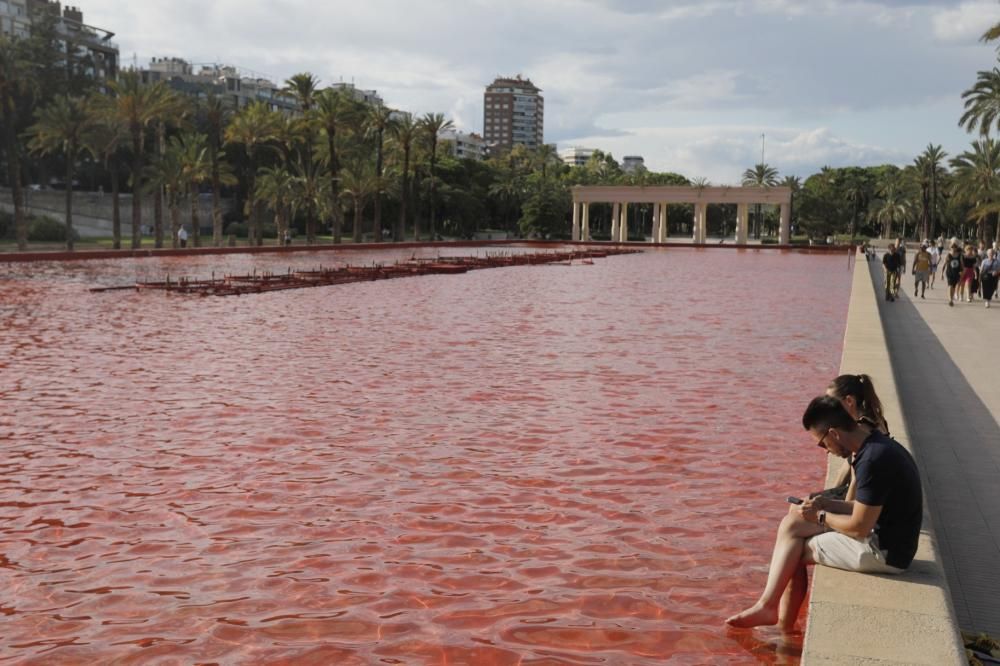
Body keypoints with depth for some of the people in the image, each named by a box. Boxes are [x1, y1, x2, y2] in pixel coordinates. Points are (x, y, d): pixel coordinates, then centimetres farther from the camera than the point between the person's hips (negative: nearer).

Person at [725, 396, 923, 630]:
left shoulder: (873, 460, -26)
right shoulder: (878, 445, 6)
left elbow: (859, 527, -22)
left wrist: (820, 516, -6)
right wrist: (828, 504, 5)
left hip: (884, 553, -10)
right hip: (887, 542, 10)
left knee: (793, 550, -4)